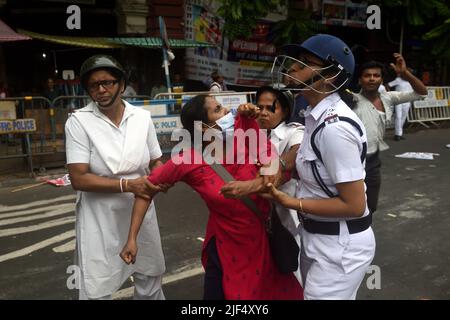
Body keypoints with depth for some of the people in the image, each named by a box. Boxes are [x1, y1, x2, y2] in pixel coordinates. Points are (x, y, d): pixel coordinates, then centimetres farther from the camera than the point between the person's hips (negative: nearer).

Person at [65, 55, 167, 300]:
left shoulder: (142, 117, -1)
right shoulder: (79, 121, -12)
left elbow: (155, 162, 9)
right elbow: (79, 179, -16)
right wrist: (127, 185, -25)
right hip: (100, 221, -3)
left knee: (150, 280, 20)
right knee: (96, 291, 7)